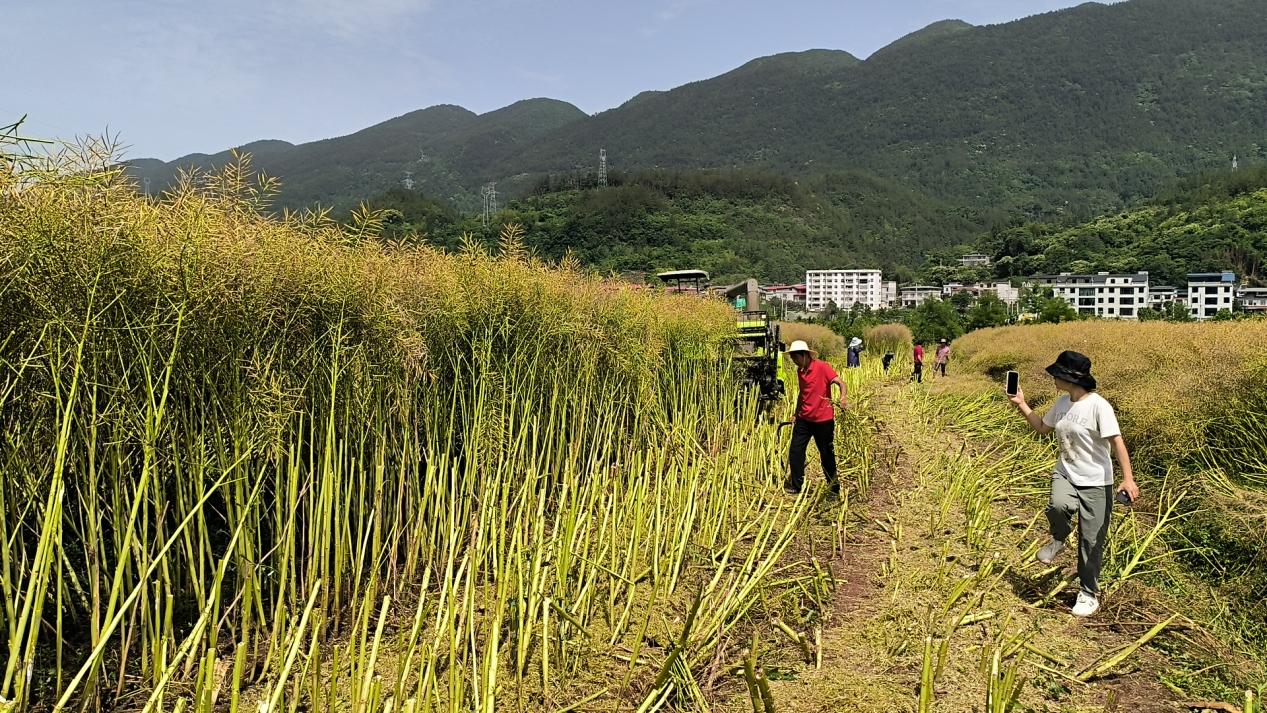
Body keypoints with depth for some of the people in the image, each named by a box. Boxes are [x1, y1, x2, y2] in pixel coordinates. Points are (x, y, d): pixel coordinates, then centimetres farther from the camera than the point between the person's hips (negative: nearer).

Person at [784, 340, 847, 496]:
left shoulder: (822, 367, -13)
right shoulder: (800, 371, 8)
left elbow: (841, 383, -19)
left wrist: (842, 398, -38)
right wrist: (797, 413, 23)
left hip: (823, 420, -6)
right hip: (804, 419, 6)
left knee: (827, 454, 6)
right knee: (795, 452, 3)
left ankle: (834, 488, 21)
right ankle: (795, 485, 16)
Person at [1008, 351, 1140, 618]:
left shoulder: (1098, 406, -17)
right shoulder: (1061, 403, 4)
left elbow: (1117, 442, -22)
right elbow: (1043, 428, 22)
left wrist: (1128, 478, -31)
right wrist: (1021, 405, 13)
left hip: (1095, 482, -4)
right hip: (1065, 474, 4)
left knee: (1091, 541, 3)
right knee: (1058, 506, -31)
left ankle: (1089, 593, 22)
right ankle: (1058, 540, 3)